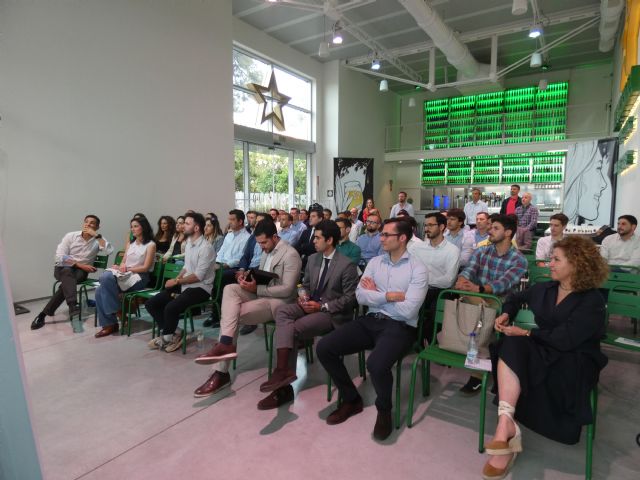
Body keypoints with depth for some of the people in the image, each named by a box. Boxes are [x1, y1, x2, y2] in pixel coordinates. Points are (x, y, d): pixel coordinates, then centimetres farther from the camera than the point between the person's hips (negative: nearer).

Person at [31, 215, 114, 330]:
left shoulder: (98, 241, 1)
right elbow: (60, 257, -7)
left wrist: (97, 235, -20)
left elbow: (109, 251, -21)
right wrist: (80, 265, -16)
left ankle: (44, 314, -26)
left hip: (80, 271, 0)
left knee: (68, 281, -32)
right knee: (68, 271, -36)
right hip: (62, 268, 0)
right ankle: (73, 306, -51)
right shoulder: (70, 236, 0)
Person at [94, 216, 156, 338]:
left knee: (106, 277, -30)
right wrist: (120, 267, -7)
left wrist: (127, 269, -14)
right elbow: (123, 262, 17)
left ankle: (118, 311, -17)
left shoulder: (150, 245, 0)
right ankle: (108, 324, -16)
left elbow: (145, 268, -7)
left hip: (139, 278, -6)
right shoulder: (130, 244, 22)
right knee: (99, 291, -21)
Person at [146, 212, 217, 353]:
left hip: (200, 288, -9)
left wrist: (177, 281, -12)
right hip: (185, 285, 9)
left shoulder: (206, 247, -17)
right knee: (151, 303, -1)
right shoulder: (188, 243, 11)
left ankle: (166, 336, 0)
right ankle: (171, 333, 3)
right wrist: (176, 279, 3)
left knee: (171, 308, -29)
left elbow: (198, 276, -20)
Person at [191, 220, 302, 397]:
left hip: (277, 301, -8)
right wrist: (248, 277, -4)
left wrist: (256, 289, -22)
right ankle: (226, 344, -29)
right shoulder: (266, 252, 13)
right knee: (230, 288, -20)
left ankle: (222, 372, -12)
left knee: (231, 316, -20)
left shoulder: (290, 255, -15)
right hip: (260, 294, 8)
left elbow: (287, 290, -20)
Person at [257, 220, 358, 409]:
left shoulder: (347, 265, -12)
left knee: (292, 329, -26)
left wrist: (322, 306, -17)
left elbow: (350, 298, -13)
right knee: (282, 310, -23)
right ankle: (284, 371, -29)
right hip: (311, 305, 6)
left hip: (332, 313, -6)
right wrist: (303, 297, -2)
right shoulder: (312, 259, 10)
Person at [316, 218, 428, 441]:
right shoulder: (375, 262, 10)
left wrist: (376, 293, -5)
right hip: (370, 321, 5)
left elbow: (408, 310, -15)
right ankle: (351, 399, 13)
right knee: (324, 347, -11)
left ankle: (384, 410, 2)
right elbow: (360, 296, -1)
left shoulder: (417, 268, -5)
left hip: (400, 327, -5)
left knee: (376, 364, -34)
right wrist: (390, 296, -10)